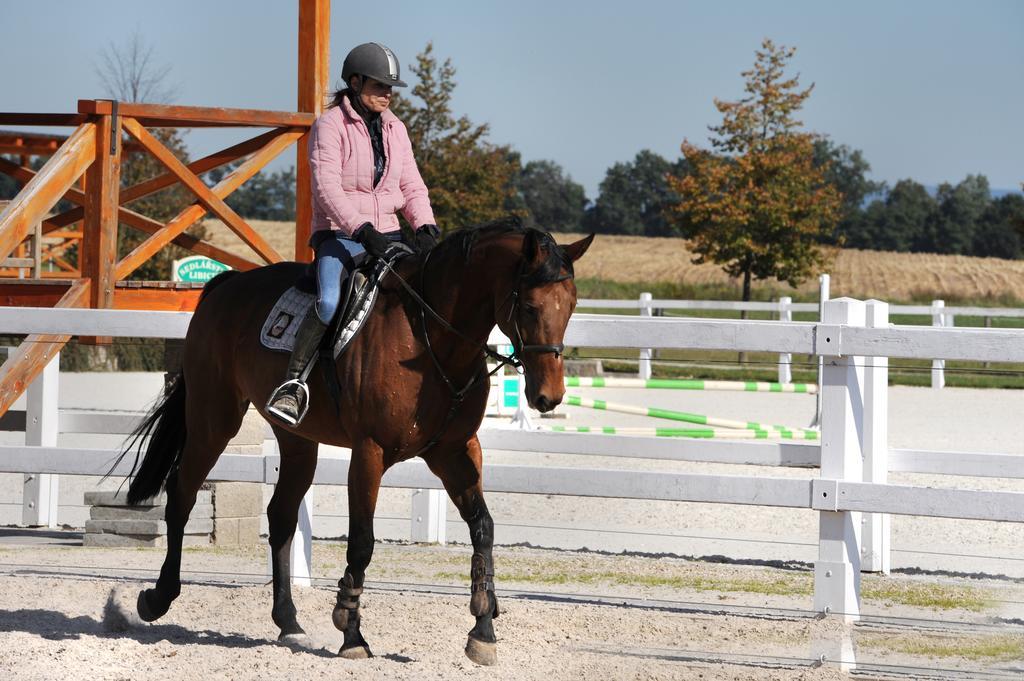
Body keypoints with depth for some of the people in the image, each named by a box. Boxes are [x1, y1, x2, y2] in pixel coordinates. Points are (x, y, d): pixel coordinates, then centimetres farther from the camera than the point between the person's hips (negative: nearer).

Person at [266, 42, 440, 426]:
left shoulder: (395, 129, 13)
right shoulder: (330, 126, -6)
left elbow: (411, 187, 12)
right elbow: (327, 188, -17)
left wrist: (425, 227, -8)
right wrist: (362, 229, -29)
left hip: (387, 236, 6)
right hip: (339, 235, -6)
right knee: (329, 302, -32)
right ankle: (293, 381, -24)